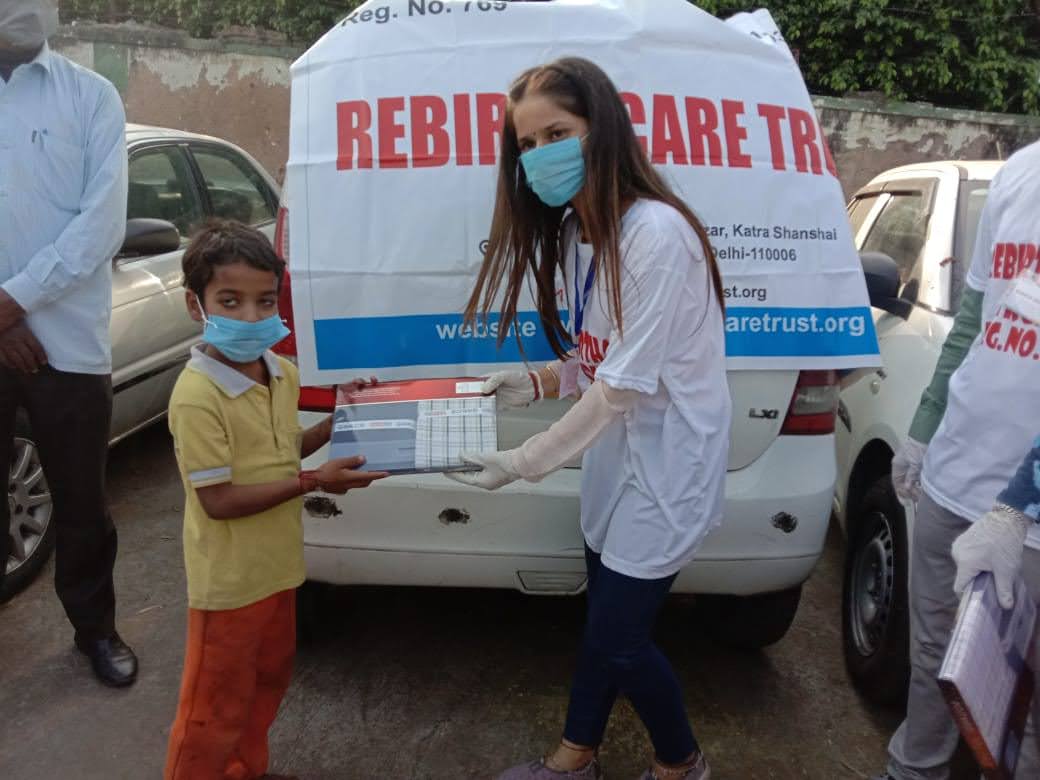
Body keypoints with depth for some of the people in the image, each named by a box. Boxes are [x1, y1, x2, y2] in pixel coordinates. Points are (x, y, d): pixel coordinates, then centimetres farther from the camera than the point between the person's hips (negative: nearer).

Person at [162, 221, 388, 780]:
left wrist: (332, 426, -2)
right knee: (216, 709, 11)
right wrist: (313, 482, -25)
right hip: (229, 580, -8)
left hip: (277, 564, 8)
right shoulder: (196, 396, -26)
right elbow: (219, 500, -25)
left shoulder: (282, 373, -2)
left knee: (267, 681, 26)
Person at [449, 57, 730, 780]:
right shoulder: (577, 230, 5)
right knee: (605, 616, 20)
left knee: (619, 638, 4)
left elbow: (624, 386, -23)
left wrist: (524, 463, -18)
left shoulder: (656, 233, -24)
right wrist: (541, 380, -4)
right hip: (616, 454, 8)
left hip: (666, 463, -7)